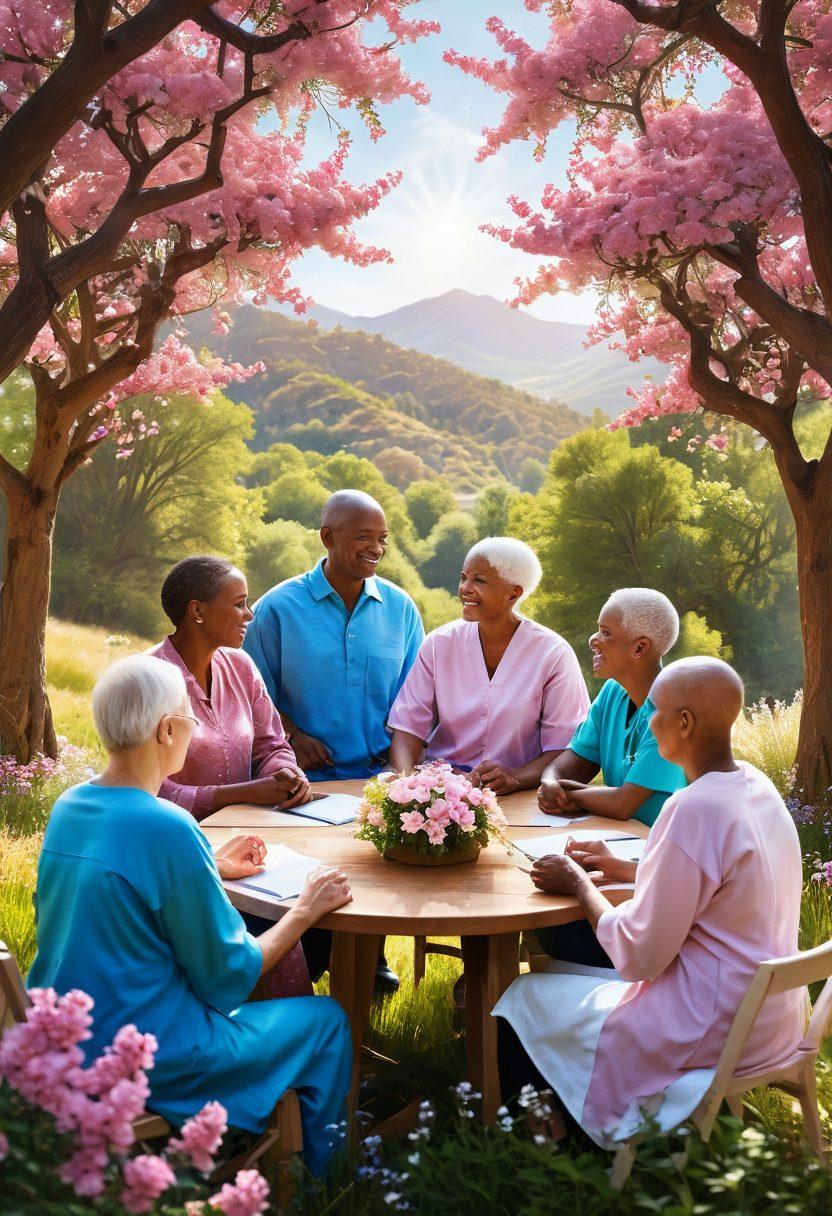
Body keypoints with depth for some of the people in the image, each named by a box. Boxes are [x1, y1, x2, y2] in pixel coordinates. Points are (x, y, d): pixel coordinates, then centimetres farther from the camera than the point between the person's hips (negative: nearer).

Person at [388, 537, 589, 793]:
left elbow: (564, 748, -4)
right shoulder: (439, 644, 4)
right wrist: (405, 777, -21)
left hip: (518, 798, -1)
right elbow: (408, 728, 0)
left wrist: (515, 778, -22)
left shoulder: (554, 654, -3)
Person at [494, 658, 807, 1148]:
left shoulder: (695, 809, -26)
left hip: (714, 1030, -9)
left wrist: (580, 885, -7)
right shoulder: (757, 787, 2)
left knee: (523, 999, 8)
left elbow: (640, 956, -21)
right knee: (563, 974, 22)